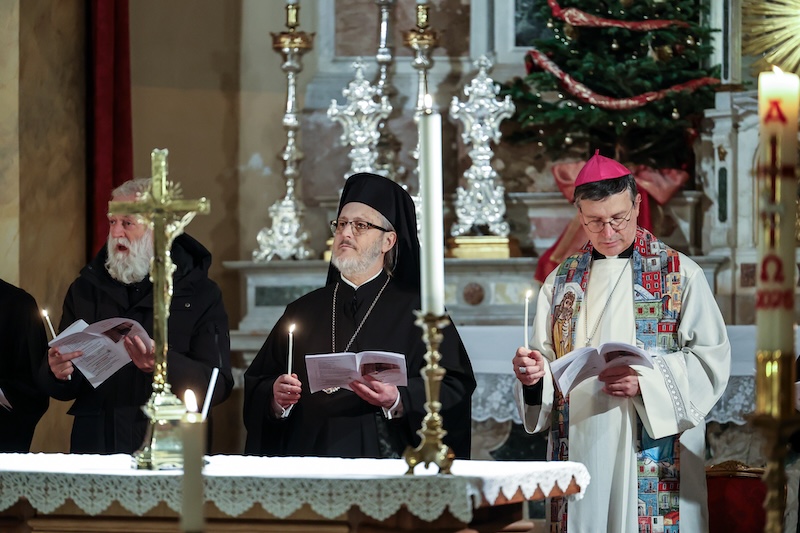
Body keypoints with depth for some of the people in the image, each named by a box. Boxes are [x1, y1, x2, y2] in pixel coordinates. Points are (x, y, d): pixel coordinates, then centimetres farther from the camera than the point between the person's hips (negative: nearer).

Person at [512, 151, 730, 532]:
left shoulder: (680, 275, 2)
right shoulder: (562, 282, 14)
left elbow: (711, 359, -5)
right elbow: (546, 359, 15)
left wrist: (645, 382, -19)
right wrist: (534, 371, -9)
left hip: (656, 458, -3)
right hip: (579, 453, 3)